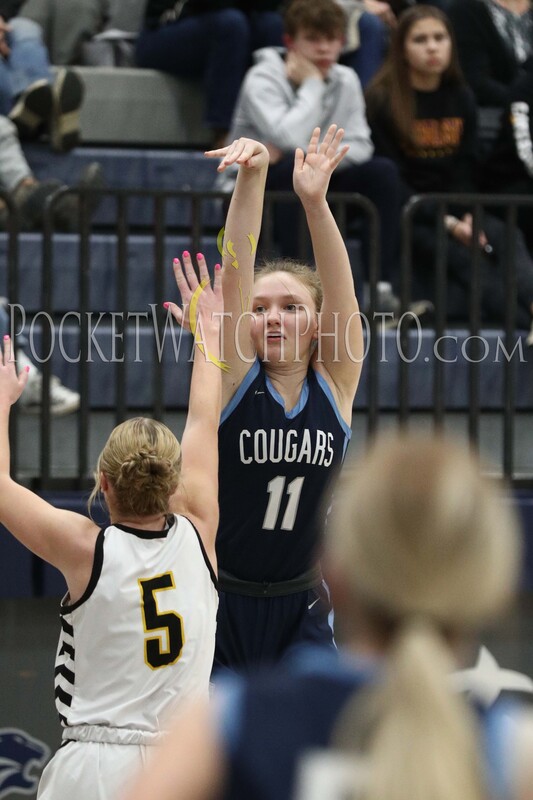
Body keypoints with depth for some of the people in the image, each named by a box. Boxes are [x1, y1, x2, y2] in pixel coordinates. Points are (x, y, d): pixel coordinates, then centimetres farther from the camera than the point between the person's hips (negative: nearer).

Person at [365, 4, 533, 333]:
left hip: (455, 210, 5)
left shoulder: (461, 98, 13)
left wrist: (466, 217, -9)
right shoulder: (382, 100, -4)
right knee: (459, 255, -33)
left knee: (506, 238, -28)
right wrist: (446, 223, -17)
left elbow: (466, 171, 12)